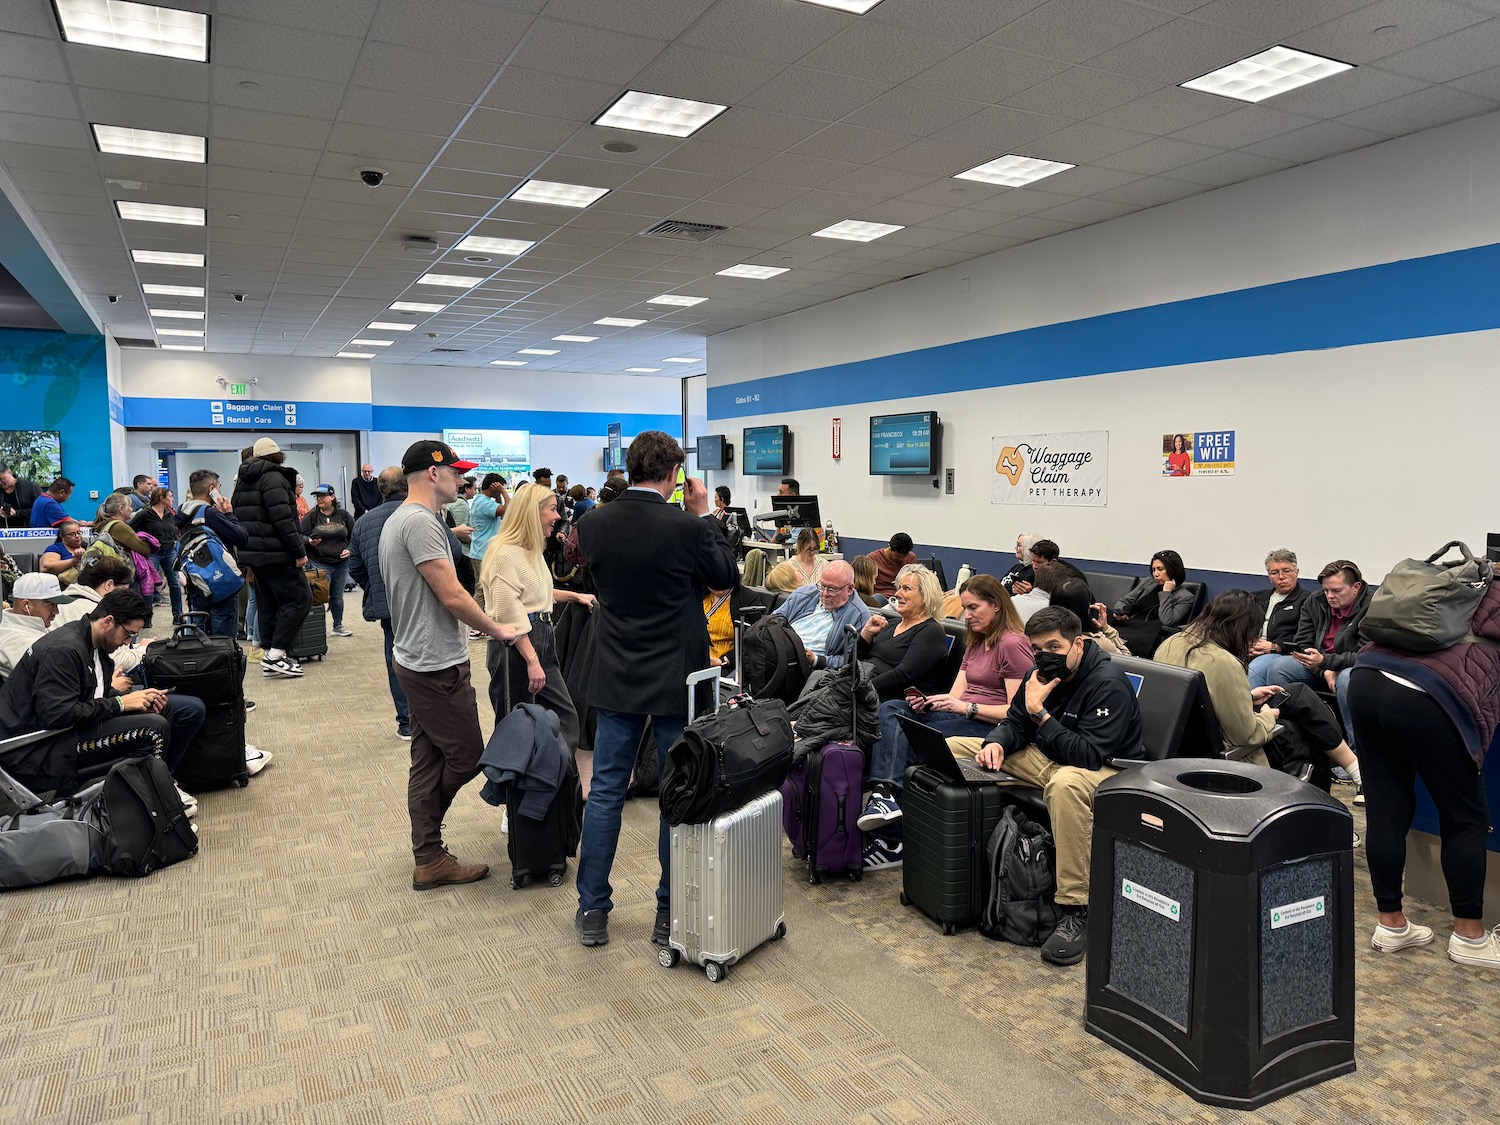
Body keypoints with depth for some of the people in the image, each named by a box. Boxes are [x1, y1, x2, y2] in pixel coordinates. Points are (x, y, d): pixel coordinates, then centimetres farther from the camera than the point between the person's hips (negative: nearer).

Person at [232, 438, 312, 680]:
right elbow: (283, 520, -20)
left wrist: (246, 545, 23)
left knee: (268, 604, 12)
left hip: (253, 553, 9)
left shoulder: (243, 480, 17)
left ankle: (272, 655, 13)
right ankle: (275, 655, -11)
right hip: (276, 553, -9)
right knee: (300, 598, -7)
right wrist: (299, 551, -17)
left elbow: (237, 517, 21)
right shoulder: (274, 478, -11)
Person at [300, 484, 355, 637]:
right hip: (319, 563, -3)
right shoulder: (311, 516, -1)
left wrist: (350, 550, -3)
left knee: (337, 596, 13)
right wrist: (310, 541, -22)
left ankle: (338, 626, 26)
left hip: (341, 562, 3)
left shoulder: (344, 515, 5)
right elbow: (301, 536, -1)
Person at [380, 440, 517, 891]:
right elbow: (452, 597, -21)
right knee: (466, 756, 1)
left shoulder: (396, 520, 15)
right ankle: (429, 860, 20)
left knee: (429, 762, 13)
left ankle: (429, 859, 21)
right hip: (438, 667, -11)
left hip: (416, 661, 11)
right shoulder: (421, 521, -19)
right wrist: (497, 630, -8)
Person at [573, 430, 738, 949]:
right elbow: (726, 575, -1)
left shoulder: (593, 524, -6)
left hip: (616, 678, 4)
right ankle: (671, 912, 21)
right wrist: (703, 514, 4)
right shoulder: (686, 528, -18)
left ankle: (593, 910, 22)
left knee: (605, 791, 13)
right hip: (675, 681, -3)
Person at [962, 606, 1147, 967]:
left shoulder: (1109, 684, -22)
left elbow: (1089, 755, -30)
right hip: (1048, 758, 8)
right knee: (952, 748, 1)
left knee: (1065, 782, -46)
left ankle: (1076, 911, -34)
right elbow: (1015, 724, 9)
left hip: (1109, 772, -8)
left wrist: (1040, 711, -30)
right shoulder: (1042, 673, 1)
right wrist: (996, 742, -14)